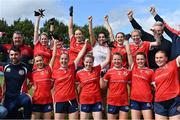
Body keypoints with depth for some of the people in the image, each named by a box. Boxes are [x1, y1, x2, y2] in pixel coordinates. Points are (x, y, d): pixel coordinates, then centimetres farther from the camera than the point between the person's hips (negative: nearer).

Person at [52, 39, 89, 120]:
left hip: (72, 100, 1)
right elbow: (53, 87, 5)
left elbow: (80, 55, 1)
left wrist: (86, 43, 0)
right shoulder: (55, 72, 0)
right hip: (59, 101, -1)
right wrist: (54, 102, 3)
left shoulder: (72, 68, 1)